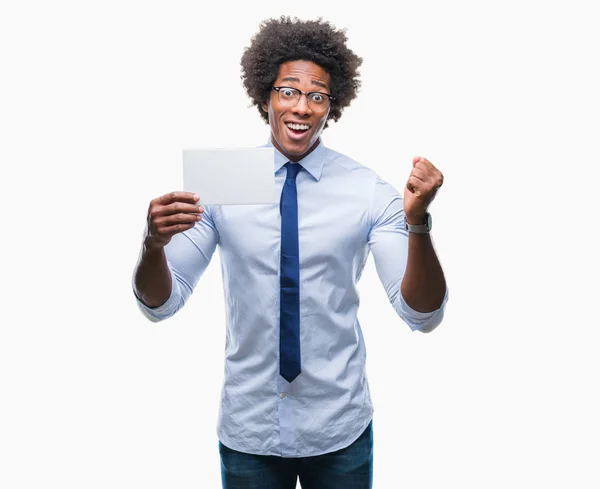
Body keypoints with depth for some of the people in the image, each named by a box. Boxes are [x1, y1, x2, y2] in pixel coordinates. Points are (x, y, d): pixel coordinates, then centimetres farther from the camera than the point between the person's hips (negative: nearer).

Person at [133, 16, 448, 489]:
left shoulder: (369, 191, -8)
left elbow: (423, 314, -13)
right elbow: (161, 303, -5)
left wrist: (418, 222, -29)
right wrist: (154, 244, -26)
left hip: (340, 432, 0)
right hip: (247, 431, 1)